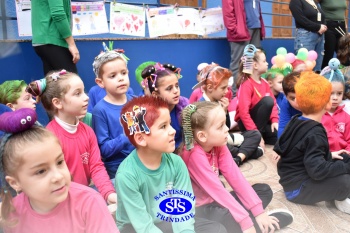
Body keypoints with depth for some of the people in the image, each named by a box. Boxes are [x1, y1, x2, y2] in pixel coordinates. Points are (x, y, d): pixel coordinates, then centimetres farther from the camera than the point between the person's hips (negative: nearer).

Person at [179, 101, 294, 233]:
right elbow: (217, 190, -29)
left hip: (216, 202, 8)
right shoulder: (194, 154, -28)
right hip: (199, 209, -7)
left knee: (264, 190, 6)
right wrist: (245, 221, -26)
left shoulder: (218, 145, -5)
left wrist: (258, 210, -13)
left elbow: (235, 176, -9)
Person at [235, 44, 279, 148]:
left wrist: (274, 120, -12)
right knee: (267, 100, -28)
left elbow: (273, 103, 5)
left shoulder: (264, 82, 6)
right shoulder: (247, 84, -18)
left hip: (262, 120, 7)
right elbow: (243, 112, -24)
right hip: (246, 122, -6)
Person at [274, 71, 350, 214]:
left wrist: (329, 155, 11)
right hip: (297, 189, -9)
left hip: (294, 178, 9)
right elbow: (317, 170, -32)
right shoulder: (315, 133, -24)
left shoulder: (296, 121, 1)